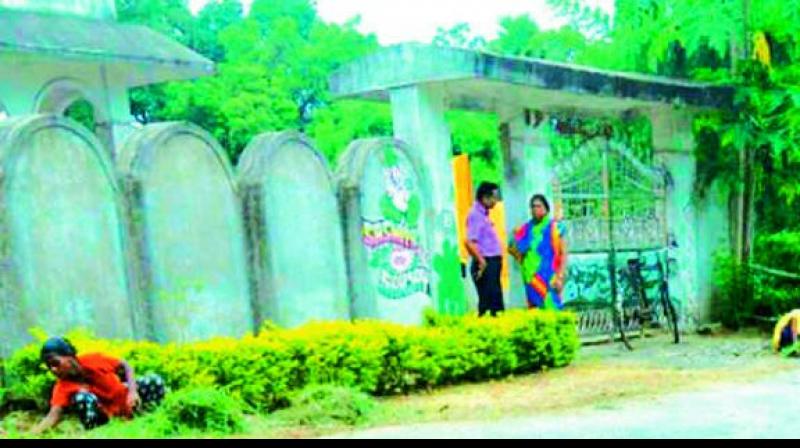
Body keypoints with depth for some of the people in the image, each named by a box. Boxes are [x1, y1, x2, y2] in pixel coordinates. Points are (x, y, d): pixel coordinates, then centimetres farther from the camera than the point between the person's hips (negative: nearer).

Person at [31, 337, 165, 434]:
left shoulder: (93, 360, -13)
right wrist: (32, 434, -49)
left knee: (155, 382, -22)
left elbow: (125, 366, -2)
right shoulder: (62, 387, -16)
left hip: (126, 400, 2)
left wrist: (133, 391, -19)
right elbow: (53, 415, -30)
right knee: (81, 398, -33)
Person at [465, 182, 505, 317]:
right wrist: (482, 262, -19)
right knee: (487, 303, -9)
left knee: (495, 299, 11)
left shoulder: (483, 214, 16)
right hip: (485, 264, -10)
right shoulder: (475, 215, -15)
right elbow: (470, 243, -23)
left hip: (493, 263, 10)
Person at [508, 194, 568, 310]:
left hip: (549, 278, -3)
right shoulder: (526, 229, 8)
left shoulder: (555, 228, -1)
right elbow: (512, 248, 17)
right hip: (532, 278, 3)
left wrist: (560, 277, -10)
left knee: (549, 309, -9)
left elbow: (563, 253, -3)